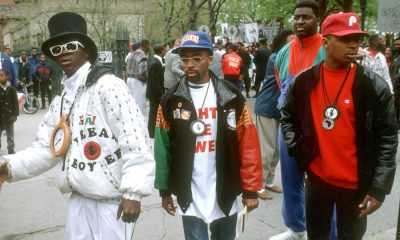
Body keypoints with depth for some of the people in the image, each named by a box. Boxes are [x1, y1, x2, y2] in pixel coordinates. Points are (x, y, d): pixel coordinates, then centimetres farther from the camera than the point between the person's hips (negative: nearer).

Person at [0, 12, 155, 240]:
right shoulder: (62, 98, 11)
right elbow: (45, 147, 10)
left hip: (112, 200, -7)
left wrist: (133, 193, -22)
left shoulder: (108, 86, -14)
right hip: (79, 198, 7)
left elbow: (135, 141, -20)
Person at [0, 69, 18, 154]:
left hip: (9, 117, 0)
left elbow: (15, 102, -3)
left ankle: (11, 151, 23)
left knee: (10, 136, 12)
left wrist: (15, 115, -8)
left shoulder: (12, 89, -5)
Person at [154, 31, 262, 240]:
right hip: (189, 195, -1)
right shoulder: (171, 100, -3)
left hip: (225, 194, 1)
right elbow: (163, 147, 2)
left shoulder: (231, 96, -5)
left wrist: (250, 189, -6)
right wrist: (165, 190, 4)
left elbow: (248, 146, -5)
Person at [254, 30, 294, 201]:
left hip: (280, 109, 8)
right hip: (267, 109, -8)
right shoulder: (275, 58, -11)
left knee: (276, 149, 14)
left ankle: (268, 181, 27)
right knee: (266, 150, -4)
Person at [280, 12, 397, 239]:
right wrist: (296, 149, 2)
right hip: (317, 177, 3)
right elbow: (288, 116, 14)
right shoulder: (304, 81, -3)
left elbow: (388, 138, -9)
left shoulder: (374, 85, -11)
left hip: (356, 183, -2)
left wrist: (379, 187, -12)